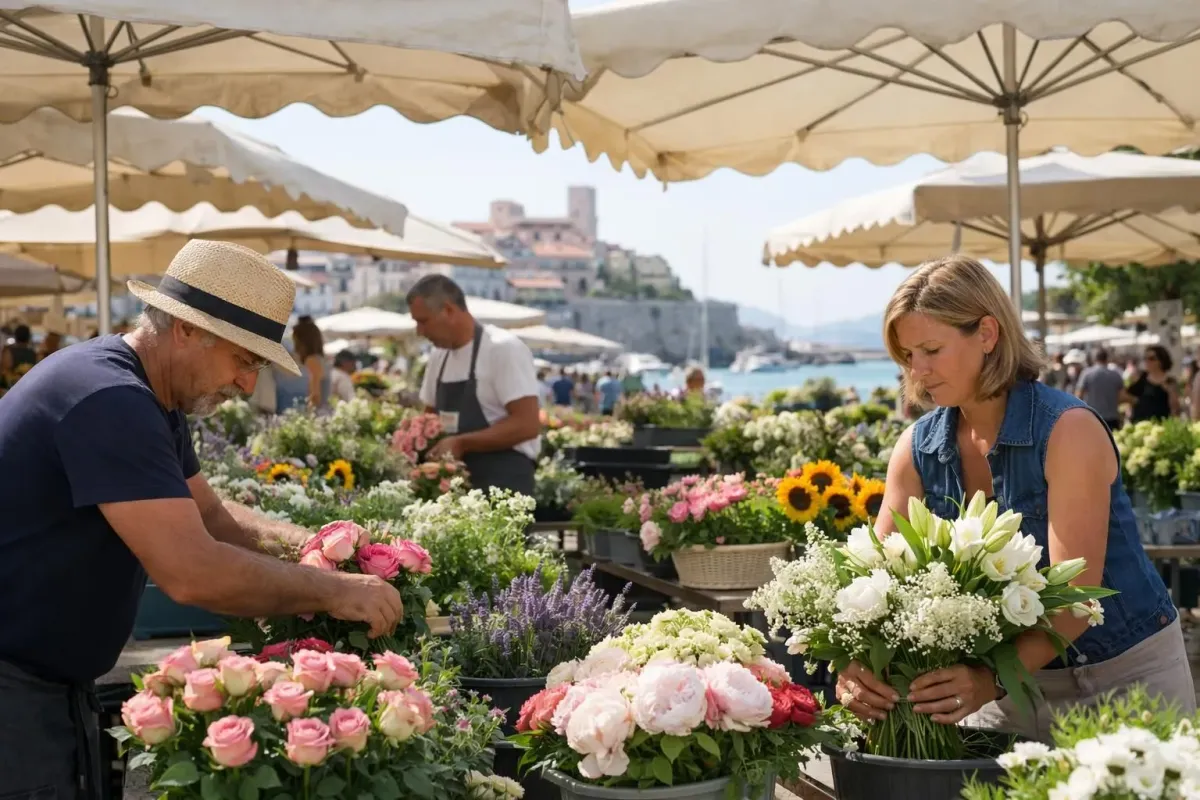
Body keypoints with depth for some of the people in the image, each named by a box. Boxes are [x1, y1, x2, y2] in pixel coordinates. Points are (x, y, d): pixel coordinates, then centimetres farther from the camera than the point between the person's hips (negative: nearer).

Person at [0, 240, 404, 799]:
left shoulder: (149, 399, 8)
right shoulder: (109, 401, -26)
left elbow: (210, 515, 17)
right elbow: (193, 574, -32)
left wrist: (312, 545, 0)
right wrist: (331, 591, -21)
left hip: (56, 679, 10)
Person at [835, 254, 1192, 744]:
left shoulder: (1068, 431, -21)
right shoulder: (918, 448, -4)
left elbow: (1075, 594, -27)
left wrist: (992, 680, -41)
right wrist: (856, 664, -29)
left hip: (1123, 675, -4)